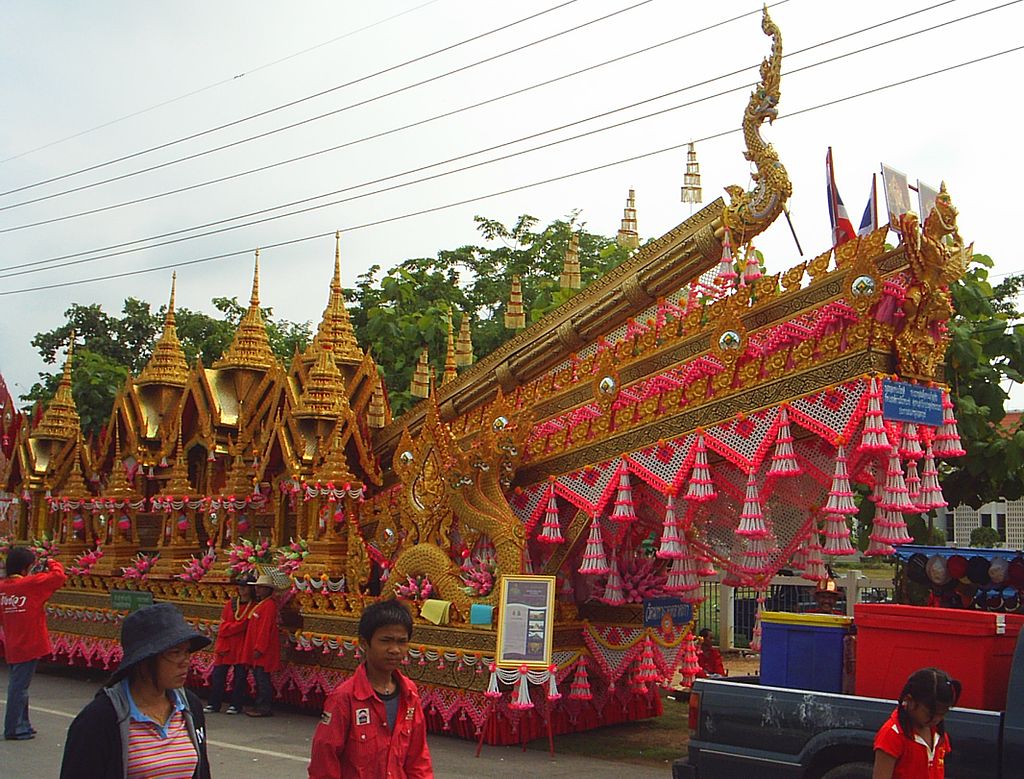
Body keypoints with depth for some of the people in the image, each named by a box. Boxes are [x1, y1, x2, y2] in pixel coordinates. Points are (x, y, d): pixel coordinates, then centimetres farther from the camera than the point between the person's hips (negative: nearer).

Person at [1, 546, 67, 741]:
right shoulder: (31, 583, -16)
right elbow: (59, 576, -14)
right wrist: (52, 564, 3)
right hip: (29, 645, -7)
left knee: (17, 685, 16)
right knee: (19, 686, -1)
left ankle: (22, 725, 27)